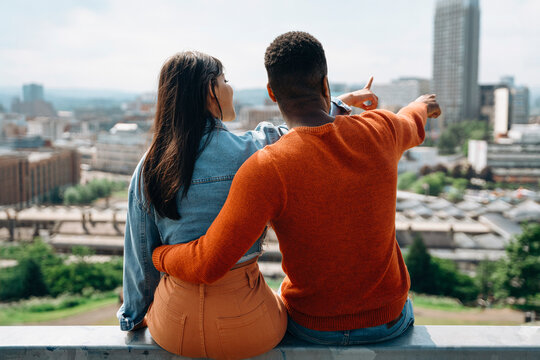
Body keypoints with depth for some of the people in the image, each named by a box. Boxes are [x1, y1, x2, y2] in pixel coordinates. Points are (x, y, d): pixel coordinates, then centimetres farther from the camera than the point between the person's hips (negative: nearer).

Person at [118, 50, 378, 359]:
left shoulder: (150, 166, -6)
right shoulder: (252, 151, -16)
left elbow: (140, 252, 2)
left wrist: (135, 316, 17)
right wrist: (341, 102, 22)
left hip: (174, 325, 3)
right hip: (245, 326, -2)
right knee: (282, 305, 32)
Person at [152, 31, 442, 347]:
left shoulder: (267, 169, -30)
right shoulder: (378, 132, -18)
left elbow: (207, 265, -31)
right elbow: (409, 128, 9)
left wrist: (157, 255, -7)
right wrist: (422, 106, 36)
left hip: (313, 325, -1)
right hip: (387, 320, 2)